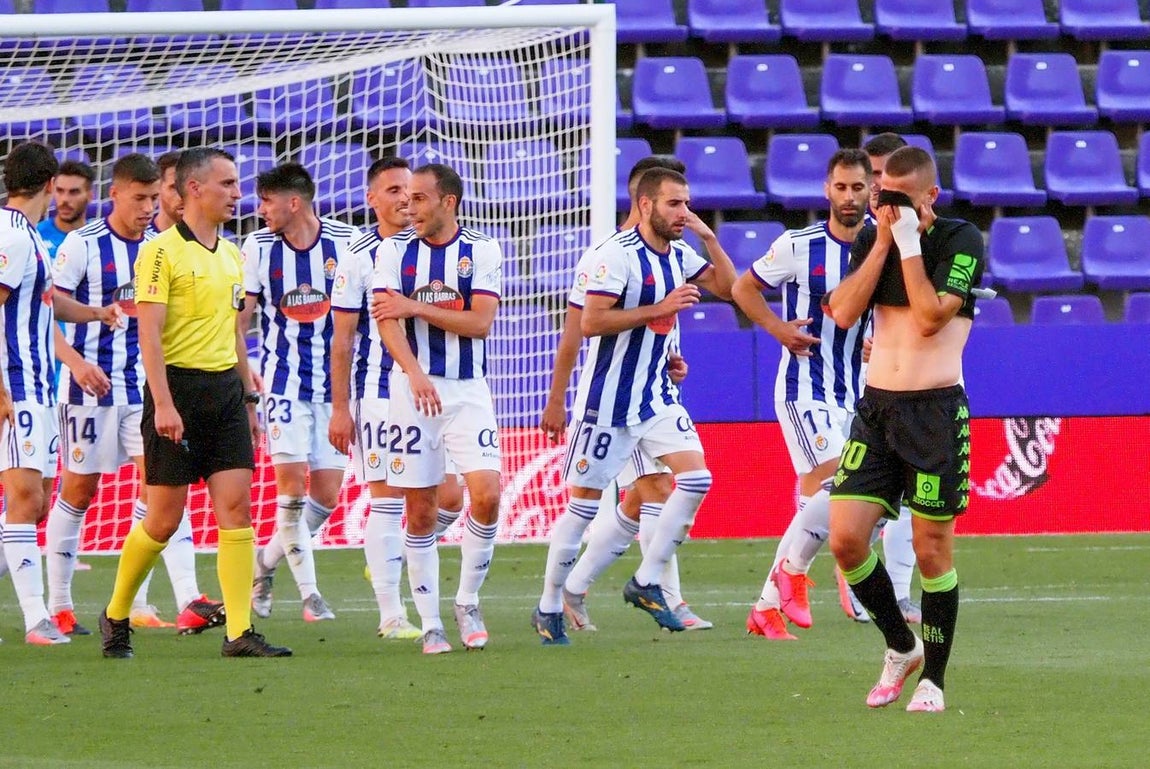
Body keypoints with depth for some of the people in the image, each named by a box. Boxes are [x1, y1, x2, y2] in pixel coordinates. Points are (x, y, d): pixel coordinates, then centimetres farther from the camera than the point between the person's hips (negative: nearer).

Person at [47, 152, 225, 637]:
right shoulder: (81, 245, -7)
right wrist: (75, 361, -22)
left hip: (146, 383, 4)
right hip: (92, 383, -4)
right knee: (78, 491, 4)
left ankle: (189, 601, -18)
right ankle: (58, 606, 15)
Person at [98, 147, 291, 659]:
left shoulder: (231, 255, 15)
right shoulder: (161, 251, -8)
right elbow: (149, 333, -14)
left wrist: (248, 397, 19)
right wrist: (162, 404, -21)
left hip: (226, 390, 6)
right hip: (178, 388, -6)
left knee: (236, 506, -5)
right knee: (164, 519, -1)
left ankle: (239, 632, -7)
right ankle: (115, 617, 19)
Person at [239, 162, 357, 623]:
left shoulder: (346, 241, -3)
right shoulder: (257, 247, -1)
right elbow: (239, 316, 2)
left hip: (335, 378, 1)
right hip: (283, 377, -1)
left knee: (327, 495, -2)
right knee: (291, 481, -11)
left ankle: (263, 565, 20)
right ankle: (308, 592, -2)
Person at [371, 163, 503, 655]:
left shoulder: (481, 251, 3)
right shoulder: (393, 251, 4)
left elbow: (480, 321, -7)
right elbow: (386, 321, -9)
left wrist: (418, 308, -12)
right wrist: (415, 373, -24)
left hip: (468, 391, 0)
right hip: (411, 389, 0)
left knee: (487, 493, -14)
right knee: (420, 511, 0)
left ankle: (467, 601, 5)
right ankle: (429, 623, 8)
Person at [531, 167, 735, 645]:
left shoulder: (679, 255, 7)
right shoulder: (617, 254, -17)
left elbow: (726, 287, 15)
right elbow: (590, 322, -24)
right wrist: (659, 308, -25)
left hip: (657, 397, 7)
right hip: (608, 398, -7)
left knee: (696, 476, -9)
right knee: (584, 500, -1)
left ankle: (647, 583, 1)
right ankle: (548, 610, 10)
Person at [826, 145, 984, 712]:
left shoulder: (961, 240, -6)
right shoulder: (871, 239, 10)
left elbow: (931, 318, -17)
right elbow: (844, 312, -3)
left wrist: (909, 242, -14)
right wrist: (883, 241, -7)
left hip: (935, 411, -5)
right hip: (876, 406, 5)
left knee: (931, 549, -1)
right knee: (845, 537, -5)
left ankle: (933, 680, 12)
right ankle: (901, 648, 17)